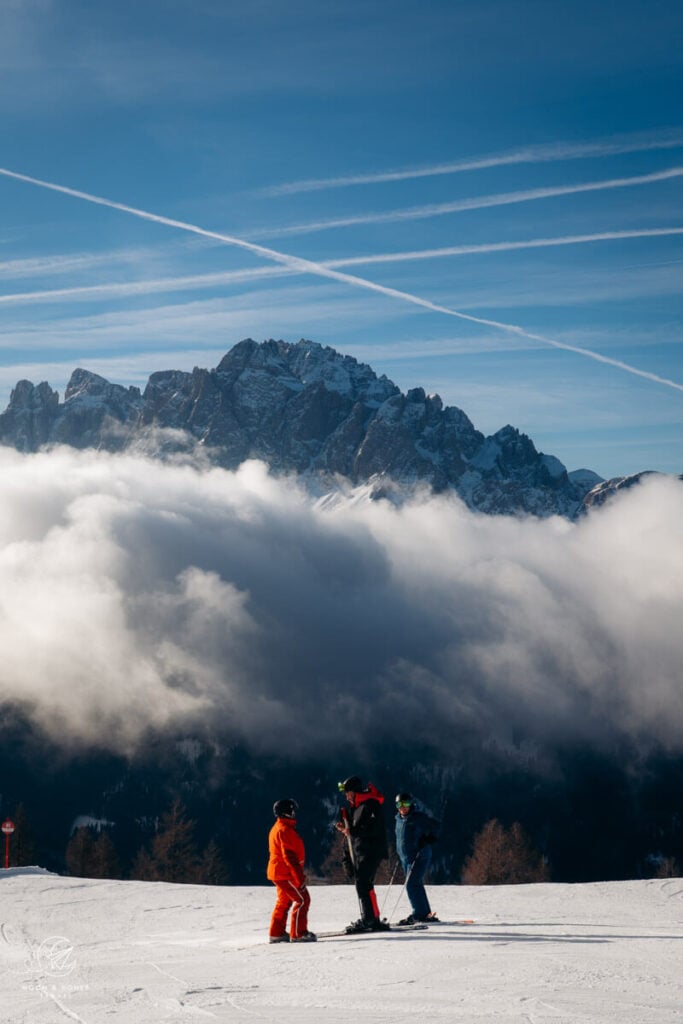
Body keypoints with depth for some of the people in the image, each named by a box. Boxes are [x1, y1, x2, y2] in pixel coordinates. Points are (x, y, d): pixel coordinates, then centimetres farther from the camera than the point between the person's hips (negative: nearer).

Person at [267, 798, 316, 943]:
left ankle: (276, 933, 20)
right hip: (285, 872, -11)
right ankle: (298, 934, -10)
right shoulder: (285, 830, -17)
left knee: (284, 901, 17)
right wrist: (299, 876, -23)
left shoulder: (277, 828, 17)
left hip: (277, 872, 11)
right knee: (302, 900, -9)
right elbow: (289, 855, -23)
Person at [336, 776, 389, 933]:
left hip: (371, 851, -10)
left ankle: (372, 919, -17)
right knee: (361, 883, 11)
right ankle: (366, 919, 17)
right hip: (359, 852, 10)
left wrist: (352, 831, -24)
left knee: (363, 884, -16)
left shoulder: (370, 805, -12)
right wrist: (345, 828, 9)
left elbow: (373, 828, -22)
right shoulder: (357, 806, 19)